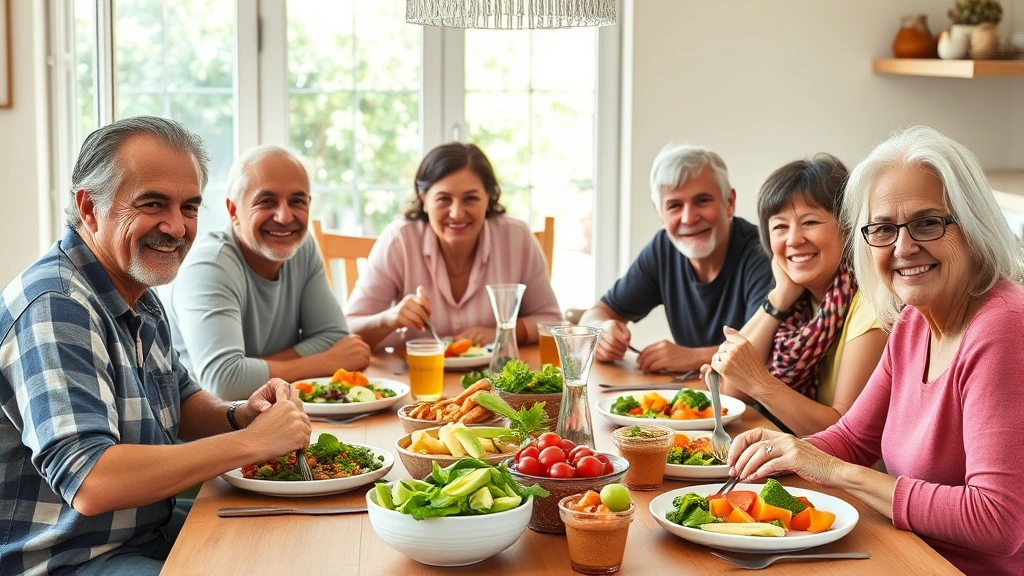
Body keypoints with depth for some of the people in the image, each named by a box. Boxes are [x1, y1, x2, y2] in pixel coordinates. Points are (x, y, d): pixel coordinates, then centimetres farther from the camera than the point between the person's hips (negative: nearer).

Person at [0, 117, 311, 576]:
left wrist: (240, 414, -3)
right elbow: (88, 482, -32)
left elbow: (183, 401, 21)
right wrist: (251, 441, -27)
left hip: (151, 530, 9)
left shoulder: (138, 294, 8)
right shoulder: (55, 306, -23)